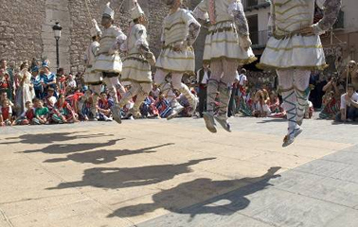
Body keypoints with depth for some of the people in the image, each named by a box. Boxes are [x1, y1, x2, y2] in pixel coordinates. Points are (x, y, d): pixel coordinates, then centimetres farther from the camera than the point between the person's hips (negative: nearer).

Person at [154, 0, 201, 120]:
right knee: (158, 79, -6)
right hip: (168, 53, 8)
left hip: (180, 53, -8)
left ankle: (193, 100, 16)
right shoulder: (166, 19, 20)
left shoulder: (183, 13, -4)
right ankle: (176, 105, -2)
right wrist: (164, 47, 13)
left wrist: (186, 43, -22)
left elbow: (196, 26, -19)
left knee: (176, 83, -9)